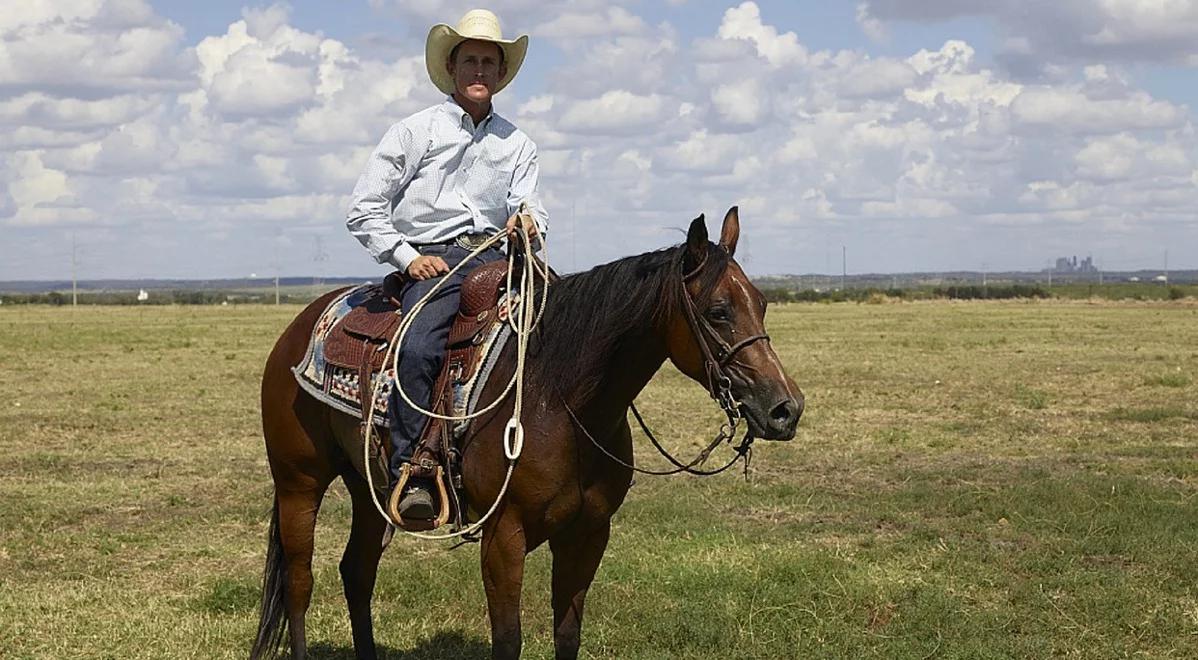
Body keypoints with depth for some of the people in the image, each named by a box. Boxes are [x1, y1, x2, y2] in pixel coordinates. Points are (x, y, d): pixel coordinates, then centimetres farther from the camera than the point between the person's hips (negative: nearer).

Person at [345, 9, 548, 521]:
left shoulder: (517, 144, 20)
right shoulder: (414, 132, 9)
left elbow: (528, 206, 7)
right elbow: (364, 210, 6)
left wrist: (527, 219, -17)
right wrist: (409, 257, -6)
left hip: (497, 257, 4)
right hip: (431, 262, -3)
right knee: (417, 349, -33)